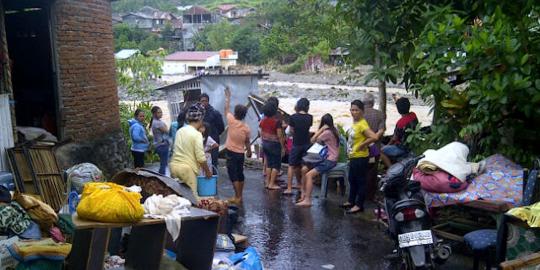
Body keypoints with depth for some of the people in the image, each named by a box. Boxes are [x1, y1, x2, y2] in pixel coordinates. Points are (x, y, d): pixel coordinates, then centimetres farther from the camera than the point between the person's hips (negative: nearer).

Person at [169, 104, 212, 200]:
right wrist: (207, 171, 2)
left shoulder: (180, 131, 9)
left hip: (174, 165, 7)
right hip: (187, 168, -7)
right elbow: (201, 158, -12)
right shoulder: (197, 134, -10)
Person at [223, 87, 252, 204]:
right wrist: (249, 151, 23)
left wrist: (228, 97, 16)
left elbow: (226, 109, 3)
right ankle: (239, 196, 23)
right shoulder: (246, 128, -4)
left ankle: (237, 197, -5)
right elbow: (247, 142, 5)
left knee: (233, 175, -3)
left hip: (231, 152, -4)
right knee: (240, 174, 15)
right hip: (240, 153, 4)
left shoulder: (231, 121, -12)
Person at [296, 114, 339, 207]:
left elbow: (313, 140, -8)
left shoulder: (327, 132, -15)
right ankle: (304, 194, 10)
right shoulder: (333, 131, 14)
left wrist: (321, 129, -8)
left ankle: (307, 200, -22)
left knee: (309, 175, -21)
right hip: (325, 158, 10)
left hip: (330, 161, -10)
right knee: (304, 169, 6)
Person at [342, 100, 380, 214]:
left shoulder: (362, 124, -20)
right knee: (352, 180, 20)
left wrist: (362, 145, -20)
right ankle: (351, 201, 34)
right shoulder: (354, 122, 6)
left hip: (360, 157, -10)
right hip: (353, 157, 10)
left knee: (360, 181, 2)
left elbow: (374, 137, -31)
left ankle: (359, 205, 11)